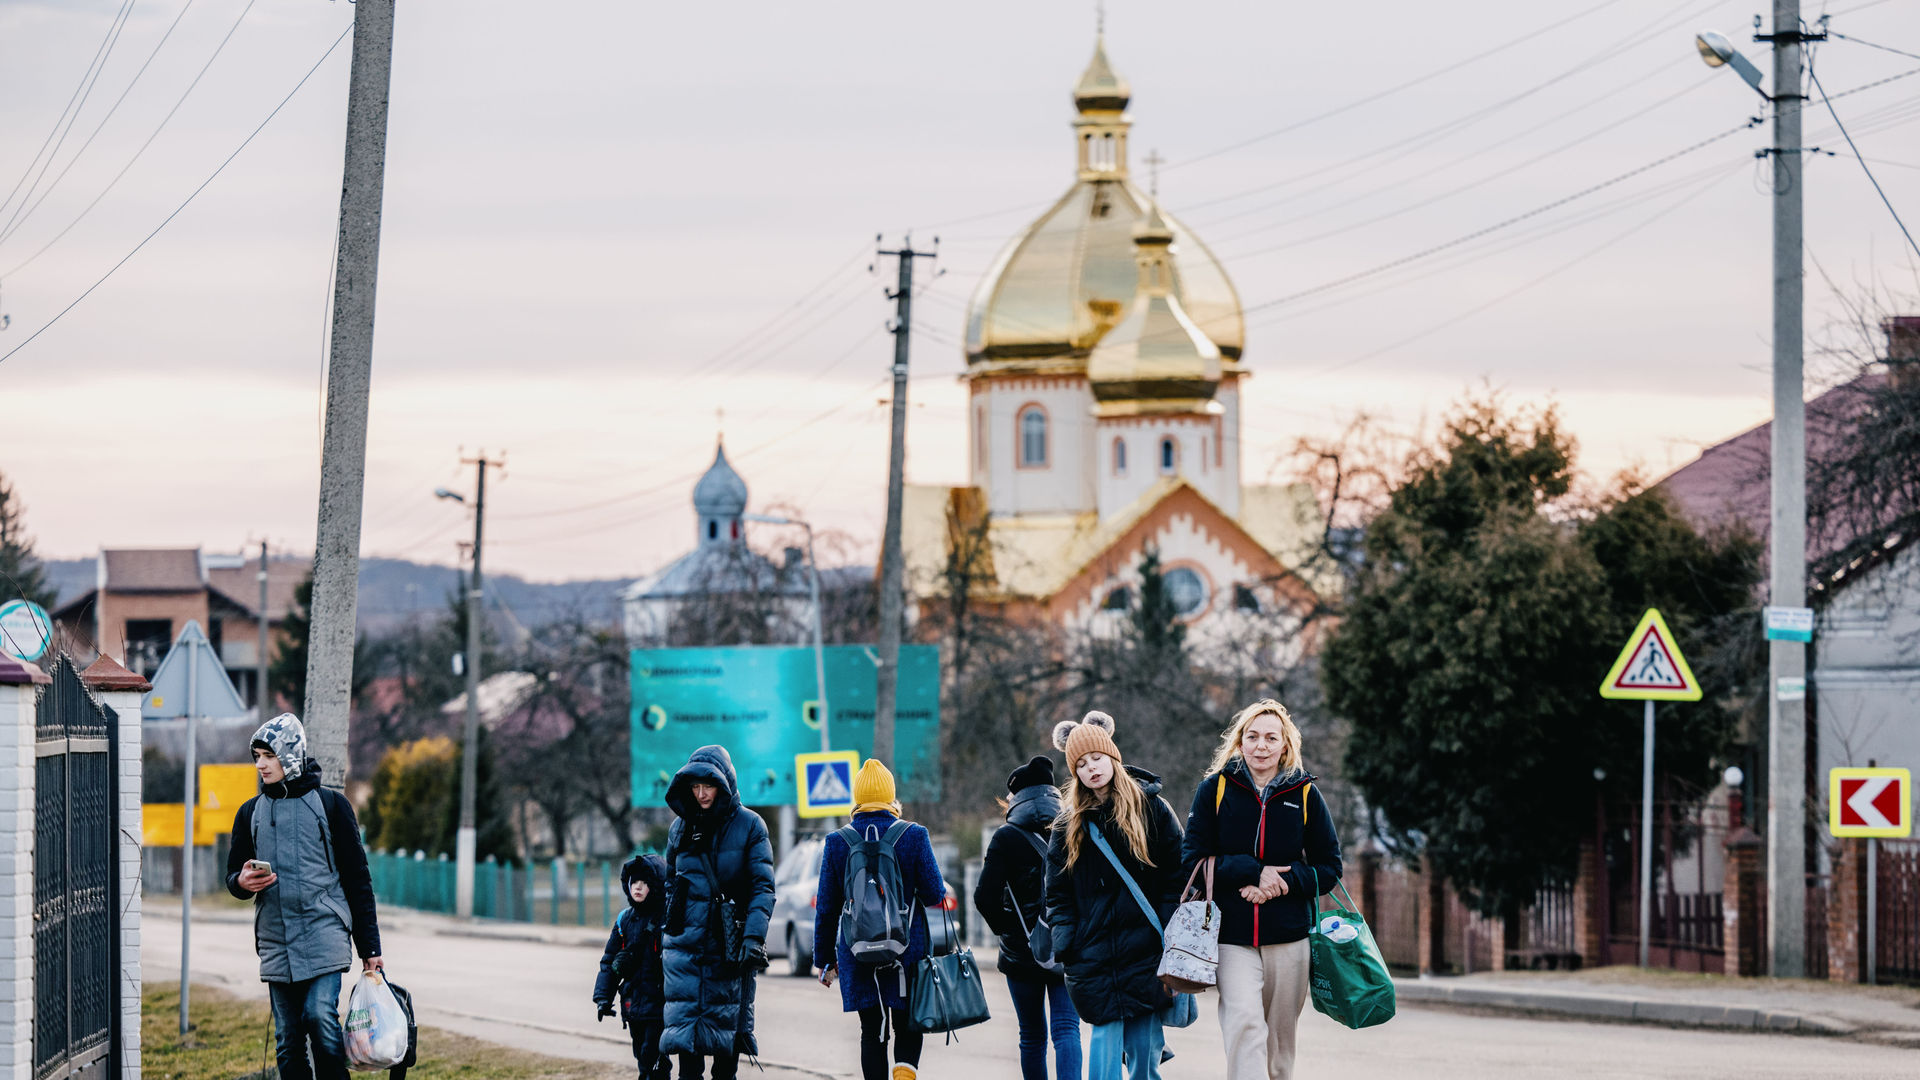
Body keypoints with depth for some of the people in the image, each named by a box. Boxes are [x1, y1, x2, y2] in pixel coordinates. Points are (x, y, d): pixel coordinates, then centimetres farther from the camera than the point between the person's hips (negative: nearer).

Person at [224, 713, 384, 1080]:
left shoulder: (330, 805, 4)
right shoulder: (251, 813, 14)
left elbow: (357, 879, 4)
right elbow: (233, 874, 21)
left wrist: (370, 949, 1)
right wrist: (242, 882, -6)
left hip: (324, 938, -4)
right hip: (275, 944, 4)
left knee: (320, 1017, -19)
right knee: (287, 1041, 3)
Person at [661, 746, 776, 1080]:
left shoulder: (748, 825, -2)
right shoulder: (681, 827, 10)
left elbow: (763, 887, -6)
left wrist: (754, 937, -17)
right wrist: (666, 936, 15)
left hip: (729, 942, -3)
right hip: (685, 940, 3)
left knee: (726, 1025, 4)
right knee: (685, 1020, -7)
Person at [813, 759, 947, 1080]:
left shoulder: (837, 842, 0)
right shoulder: (914, 836, -5)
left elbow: (826, 907, 2)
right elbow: (934, 894, -3)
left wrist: (825, 958, 10)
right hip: (907, 951, -1)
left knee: (872, 1031, 9)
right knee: (908, 1028, 7)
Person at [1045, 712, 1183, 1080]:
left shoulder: (1150, 808, 5)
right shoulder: (1069, 823, 12)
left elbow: (1177, 877, 4)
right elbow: (1058, 893, 13)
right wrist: (1065, 945, 1)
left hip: (1144, 950, -1)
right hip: (1094, 950, 1)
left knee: (1143, 1047, -2)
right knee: (1105, 1036, -7)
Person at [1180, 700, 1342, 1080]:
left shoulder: (1305, 794, 4)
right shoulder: (1216, 788, 2)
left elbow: (1329, 869, 7)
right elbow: (1192, 858, -2)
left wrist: (1282, 882, -12)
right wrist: (1255, 872, -14)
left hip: (1289, 938, 2)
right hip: (1232, 936, -2)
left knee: (1280, 1041, 8)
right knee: (1244, 1022, -21)